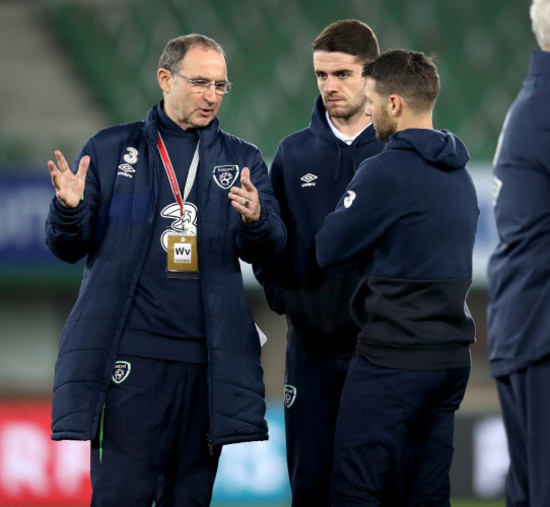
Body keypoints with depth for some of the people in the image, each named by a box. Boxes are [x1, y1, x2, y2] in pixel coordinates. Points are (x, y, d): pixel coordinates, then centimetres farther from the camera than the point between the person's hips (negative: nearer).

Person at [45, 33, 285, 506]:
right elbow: (69, 247, 6)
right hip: (130, 351, -2)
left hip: (208, 357, 3)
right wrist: (70, 210, -17)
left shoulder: (243, 161, 13)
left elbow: (267, 248, 1)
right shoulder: (110, 149, 8)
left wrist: (255, 221, -22)